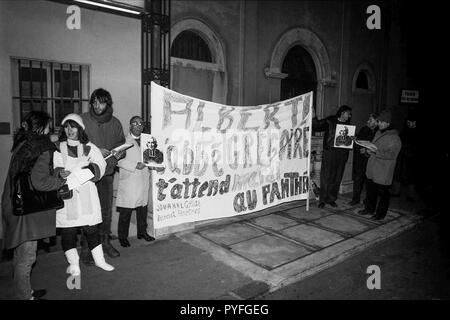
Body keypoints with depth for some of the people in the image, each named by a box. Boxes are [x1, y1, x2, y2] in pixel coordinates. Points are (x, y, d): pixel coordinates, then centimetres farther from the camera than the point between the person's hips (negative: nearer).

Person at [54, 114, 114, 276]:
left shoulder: (89, 147, 9)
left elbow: (100, 165, 1)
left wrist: (90, 169, -19)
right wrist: (58, 173, -22)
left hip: (86, 194, 1)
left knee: (91, 228, 7)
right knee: (68, 231, 1)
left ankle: (99, 260, 20)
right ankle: (73, 264, 15)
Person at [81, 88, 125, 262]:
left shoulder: (115, 123, 7)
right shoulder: (83, 119, -5)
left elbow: (121, 143, 17)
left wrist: (119, 153, -4)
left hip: (107, 172, 4)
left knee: (107, 210, 12)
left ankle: (105, 241, 28)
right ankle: (86, 248, 8)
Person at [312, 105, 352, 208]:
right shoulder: (330, 121, -1)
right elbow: (317, 127, -9)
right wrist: (314, 118, -24)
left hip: (342, 154, 5)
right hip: (329, 152, -5)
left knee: (337, 178, 8)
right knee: (326, 176, -3)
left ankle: (331, 199, 19)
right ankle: (322, 199, 7)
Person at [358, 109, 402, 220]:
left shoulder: (394, 137, -14)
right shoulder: (378, 132, 11)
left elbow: (392, 154, -22)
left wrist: (376, 152, -29)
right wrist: (368, 149, 6)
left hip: (383, 172, -8)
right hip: (372, 169, 8)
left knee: (382, 193, 4)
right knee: (370, 190, 17)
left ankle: (380, 213, 17)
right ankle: (369, 208, 32)